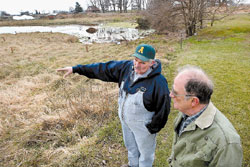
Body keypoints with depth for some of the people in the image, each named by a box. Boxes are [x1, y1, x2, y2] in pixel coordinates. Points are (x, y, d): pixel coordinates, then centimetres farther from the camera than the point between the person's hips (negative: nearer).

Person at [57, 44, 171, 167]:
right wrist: (76, 69, -9)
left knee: (145, 151, 21)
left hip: (143, 125, -6)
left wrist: (152, 128, -11)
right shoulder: (127, 67, -13)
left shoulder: (158, 82, -29)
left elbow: (163, 108, -19)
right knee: (130, 146, 31)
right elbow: (102, 69, -9)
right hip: (125, 120, 6)